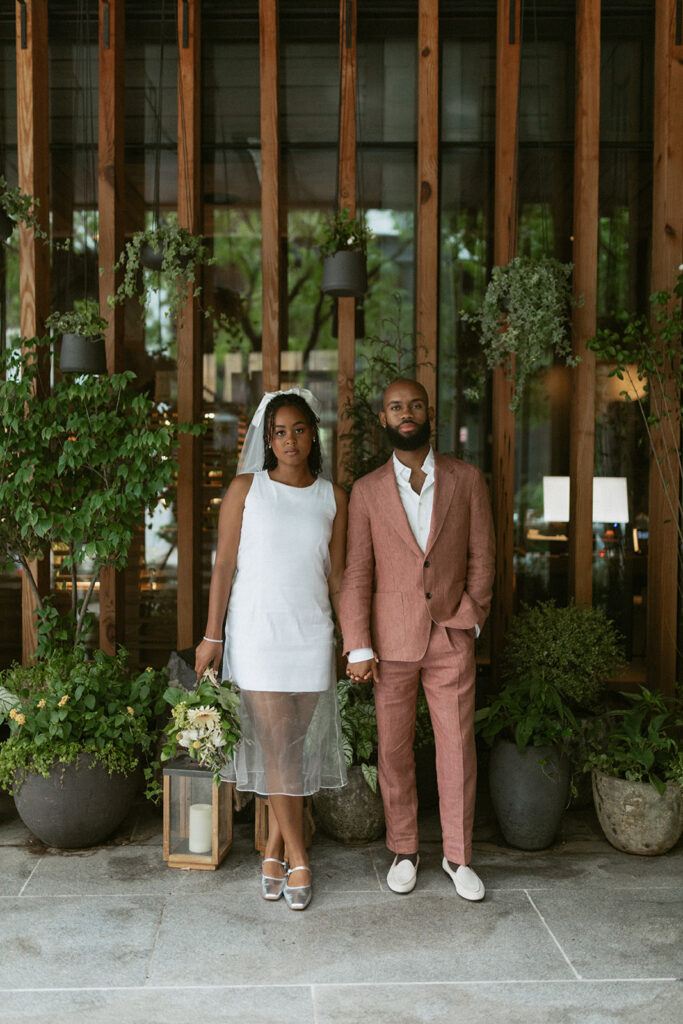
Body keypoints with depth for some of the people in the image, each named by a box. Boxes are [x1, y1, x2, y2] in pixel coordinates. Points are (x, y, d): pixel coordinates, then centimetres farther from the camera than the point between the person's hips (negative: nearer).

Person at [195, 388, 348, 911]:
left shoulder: (333, 496, 7)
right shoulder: (246, 489, 0)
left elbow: (337, 575, 10)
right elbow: (224, 565, 0)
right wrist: (212, 636, -3)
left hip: (311, 633, 3)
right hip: (257, 631, -2)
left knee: (298, 745, 6)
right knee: (276, 745, -3)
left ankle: (273, 849, 22)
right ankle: (297, 858, 10)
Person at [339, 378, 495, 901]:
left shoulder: (467, 480, 2)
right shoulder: (367, 491, 1)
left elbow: (482, 557, 7)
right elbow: (356, 574, -1)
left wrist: (471, 620, 1)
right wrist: (359, 647, -6)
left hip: (452, 638, 0)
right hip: (392, 640, 0)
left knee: (458, 748, 4)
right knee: (394, 750, 8)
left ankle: (458, 856, 19)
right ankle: (404, 851, 24)